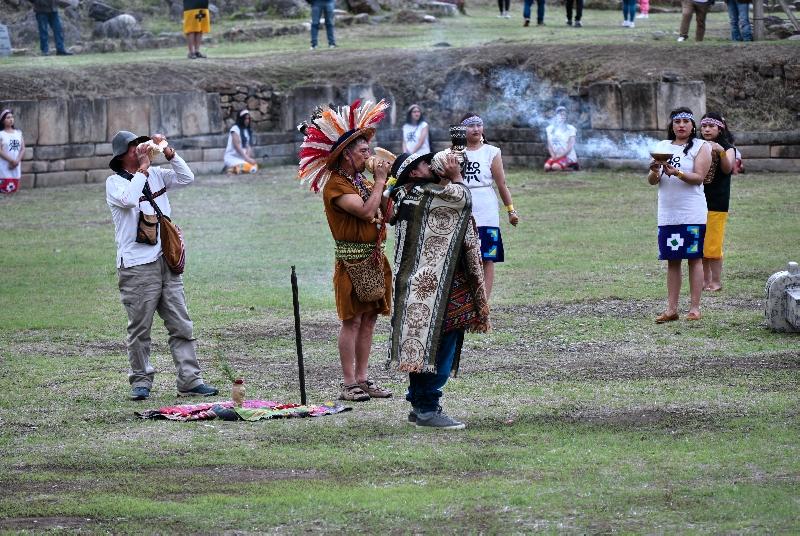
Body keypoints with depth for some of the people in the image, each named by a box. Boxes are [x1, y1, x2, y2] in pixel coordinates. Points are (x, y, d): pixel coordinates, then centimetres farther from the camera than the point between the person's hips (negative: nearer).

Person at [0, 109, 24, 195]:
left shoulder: (18, 133, 11)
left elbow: (22, 149, 6)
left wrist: (17, 161, -10)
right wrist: (11, 161, -19)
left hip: (16, 167, 5)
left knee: (14, 190, 6)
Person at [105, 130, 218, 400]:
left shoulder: (155, 174, 14)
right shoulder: (115, 182, -2)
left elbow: (186, 178, 8)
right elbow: (129, 199, -21)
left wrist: (169, 153, -1)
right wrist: (142, 169, -13)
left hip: (165, 261, 5)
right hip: (137, 265, -5)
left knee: (181, 325, 2)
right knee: (140, 329, 1)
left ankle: (190, 380, 3)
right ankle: (141, 381, 11)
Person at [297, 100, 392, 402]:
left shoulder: (362, 182, 16)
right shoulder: (335, 185, -11)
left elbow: (386, 213, 11)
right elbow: (366, 211, -23)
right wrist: (380, 182, -12)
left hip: (374, 259, 8)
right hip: (352, 260, -8)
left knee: (369, 318, 8)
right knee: (352, 320, -6)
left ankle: (363, 378, 13)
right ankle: (349, 384, -5)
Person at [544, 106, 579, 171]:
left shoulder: (570, 129, 0)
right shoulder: (550, 129, 11)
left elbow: (570, 146, -6)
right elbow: (549, 145, 7)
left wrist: (560, 155, -15)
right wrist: (553, 156, -10)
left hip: (567, 156, -4)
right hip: (555, 156, 4)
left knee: (555, 167, -33)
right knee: (547, 167, -28)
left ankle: (571, 168, -3)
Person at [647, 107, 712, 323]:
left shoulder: (701, 147, 1)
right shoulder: (662, 147, 13)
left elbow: (698, 177, -10)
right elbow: (652, 181, 9)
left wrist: (676, 172, -26)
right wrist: (655, 171, -14)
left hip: (692, 214, -4)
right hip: (667, 214, 4)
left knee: (694, 258, -1)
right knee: (672, 260, 6)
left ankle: (695, 308, 1)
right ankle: (671, 309, 8)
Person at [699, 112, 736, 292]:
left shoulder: (727, 148, -2)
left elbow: (727, 169, -19)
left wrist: (720, 152, -36)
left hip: (717, 202, -5)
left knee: (713, 244, -5)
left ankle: (716, 281, 2)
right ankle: (705, 280, 14)